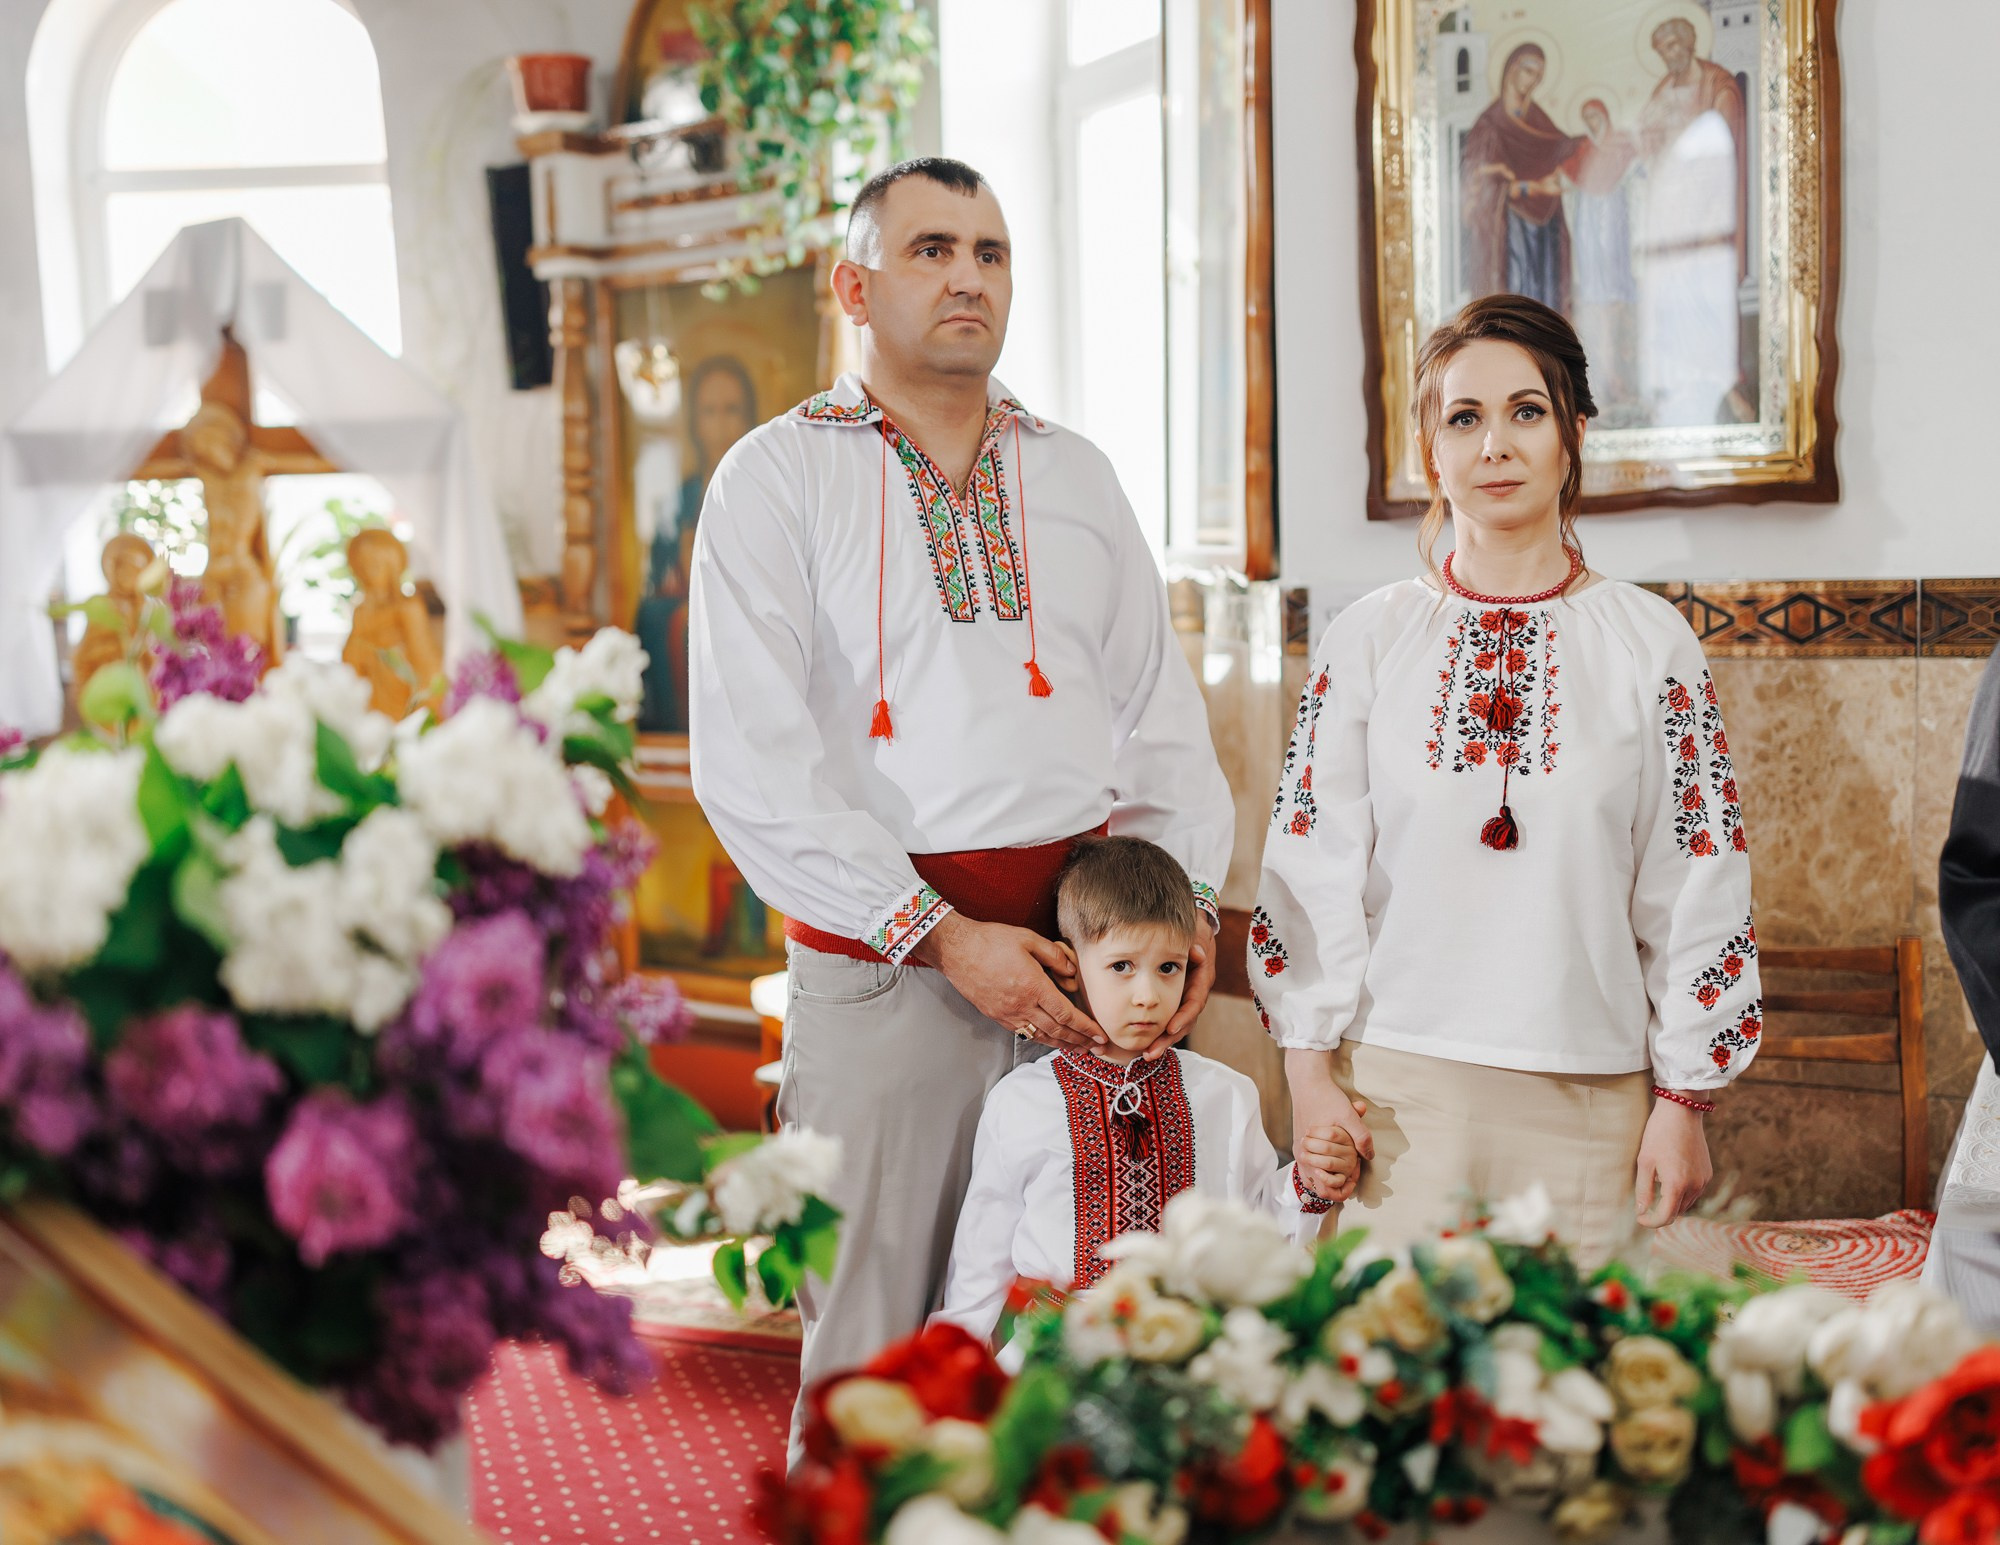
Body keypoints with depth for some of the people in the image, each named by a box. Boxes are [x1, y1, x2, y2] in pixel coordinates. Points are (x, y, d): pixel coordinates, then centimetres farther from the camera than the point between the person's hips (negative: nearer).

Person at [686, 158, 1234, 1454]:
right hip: (885, 956, -3)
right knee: (878, 1332, -2)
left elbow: (1164, 713, 16)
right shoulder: (775, 480, 4)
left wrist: (1191, 903, -1)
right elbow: (755, 764, -6)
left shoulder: (1075, 474, 18)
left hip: (1097, 941, 4)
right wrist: (941, 937, -12)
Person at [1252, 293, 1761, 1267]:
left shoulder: (1652, 645, 4)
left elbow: (1697, 888, 4)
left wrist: (1683, 1101, 2)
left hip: (1591, 1095, 0)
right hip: (1398, 1086, 0)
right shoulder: (1366, 641, 5)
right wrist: (1310, 1075, 0)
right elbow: (1312, 866, 5)